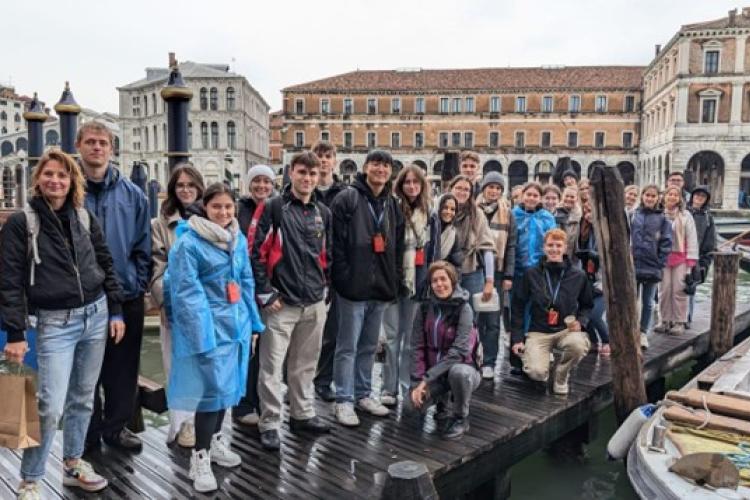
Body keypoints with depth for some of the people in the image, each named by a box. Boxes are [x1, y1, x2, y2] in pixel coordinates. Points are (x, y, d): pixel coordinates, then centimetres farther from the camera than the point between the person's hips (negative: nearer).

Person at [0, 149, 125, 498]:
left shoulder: (85, 218, 6)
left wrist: (116, 311, 6)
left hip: (96, 315, 4)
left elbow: (106, 265, 11)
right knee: (50, 406, -7)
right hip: (54, 322, -4)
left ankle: (73, 465, 32)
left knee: (83, 398, 14)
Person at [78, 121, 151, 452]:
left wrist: (139, 283, -1)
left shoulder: (132, 194, 3)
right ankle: (88, 432, 26)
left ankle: (116, 426, 28)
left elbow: (144, 245, 5)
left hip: (126, 296, 2)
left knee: (123, 367, 12)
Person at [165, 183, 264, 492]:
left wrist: (252, 321, 12)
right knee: (212, 387, -6)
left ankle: (215, 439, 34)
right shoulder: (189, 243, -12)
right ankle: (200, 456, 9)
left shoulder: (239, 239, 8)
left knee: (228, 383, 15)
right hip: (209, 324, -6)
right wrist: (202, 334, -19)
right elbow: (187, 293, -15)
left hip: (236, 321, 7)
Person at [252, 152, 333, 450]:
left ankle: (303, 414, 30)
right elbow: (259, 253, -9)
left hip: (315, 302, 5)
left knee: (306, 364, 16)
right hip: (281, 302, -5)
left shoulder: (323, 213, 11)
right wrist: (265, 293, -12)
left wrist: (324, 286, 13)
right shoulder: (275, 208, -6)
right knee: (272, 366, 0)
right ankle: (270, 423, 13)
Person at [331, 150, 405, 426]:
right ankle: (344, 400, 12)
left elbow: (398, 246, 17)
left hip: (381, 287, 6)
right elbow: (337, 242, -11)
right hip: (353, 286, -6)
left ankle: (363, 394, 29)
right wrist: (344, 278, -15)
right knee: (348, 347, 2)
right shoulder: (347, 199, -6)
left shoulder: (393, 205, 14)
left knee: (369, 346, 16)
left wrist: (395, 280, 9)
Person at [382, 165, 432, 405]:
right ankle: (389, 389, 10)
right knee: (392, 335, 2)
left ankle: (410, 386, 19)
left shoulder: (429, 212, 9)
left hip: (418, 280, 3)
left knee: (412, 336, 9)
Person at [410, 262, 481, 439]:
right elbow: (418, 347, -5)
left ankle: (461, 417, -7)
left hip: (462, 367, -3)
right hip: (433, 373, 3)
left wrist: (427, 378, -25)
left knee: (458, 372, -37)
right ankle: (443, 396, 12)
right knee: (418, 401, -25)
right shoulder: (424, 308, -3)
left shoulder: (463, 308, -15)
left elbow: (459, 351, -22)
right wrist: (418, 382, -17)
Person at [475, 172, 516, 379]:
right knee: (474, 317, 3)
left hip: (497, 272, 1)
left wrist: (508, 275, -2)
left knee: (493, 320, 1)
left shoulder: (507, 214, 7)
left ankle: (489, 362, 9)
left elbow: (511, 246, 4)